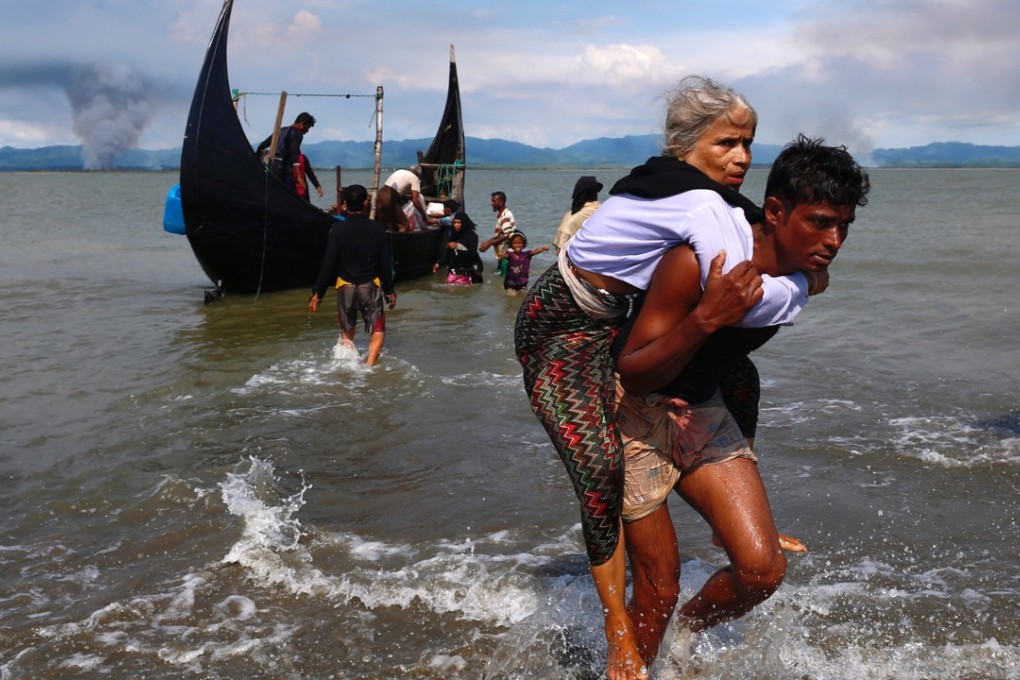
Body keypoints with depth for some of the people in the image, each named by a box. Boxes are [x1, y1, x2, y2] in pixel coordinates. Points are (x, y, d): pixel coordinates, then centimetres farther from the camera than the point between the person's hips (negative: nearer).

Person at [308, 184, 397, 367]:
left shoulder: (338, 229, -7)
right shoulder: (378, 229, -4)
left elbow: (328, 264, -8)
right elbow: (386, 264, 0)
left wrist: (317, 293, -2)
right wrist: (390, 291, 11)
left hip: (345, 286, 1)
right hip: (371, 286, -1)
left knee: (347, 331, 19)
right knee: (378, 330, 10)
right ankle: (369, 365, -7)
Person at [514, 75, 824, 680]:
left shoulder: (697, 191, 0)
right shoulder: (700, 203, -27)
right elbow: (748, 300, -35)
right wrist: (806, 285, -15)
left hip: (616, 321, 10)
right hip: (562, 331, -10)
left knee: (736, 378, 12)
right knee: (602, 465, -23)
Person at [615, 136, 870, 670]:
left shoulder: (808, 278, -6)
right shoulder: (695, 264, -29)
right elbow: (631, 375, -25)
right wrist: (705, 319, -39)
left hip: (702, 411, 6)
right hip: (636, 412, -6)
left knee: (763, 569, -4)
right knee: (659, 591, -3)